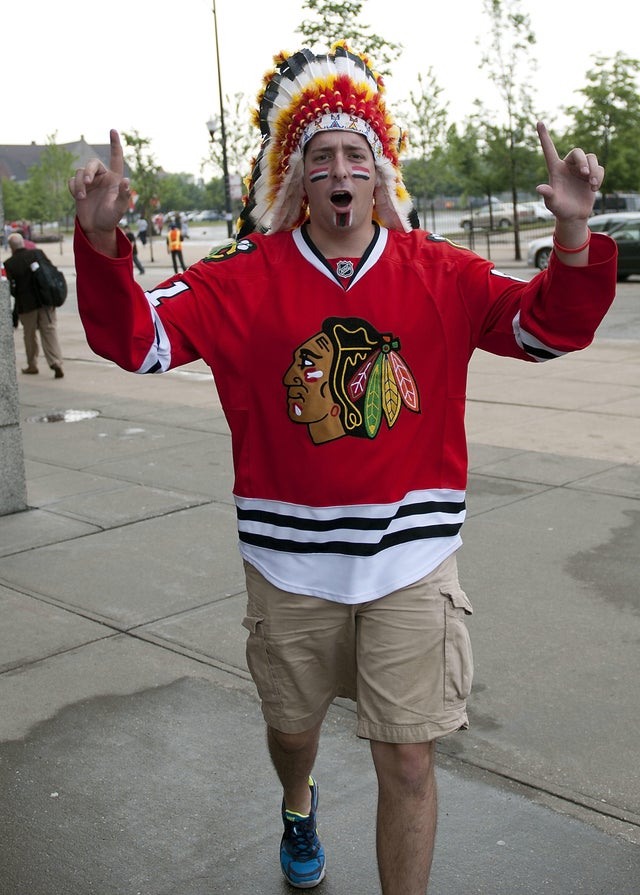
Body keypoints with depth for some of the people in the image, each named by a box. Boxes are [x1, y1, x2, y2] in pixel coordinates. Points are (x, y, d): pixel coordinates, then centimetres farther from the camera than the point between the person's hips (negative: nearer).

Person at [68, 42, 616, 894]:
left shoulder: (440, 273, -3)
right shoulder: (245, 277, -5)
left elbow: (551, 325, -4)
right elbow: (135, 336, -9)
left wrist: (574, 231, -22)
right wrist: (101, 238, -25)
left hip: (410, 556, -1)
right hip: (289, 561, 1)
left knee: (409, 762, 3)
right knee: (291, 725, 24)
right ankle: (298, 806, 61)